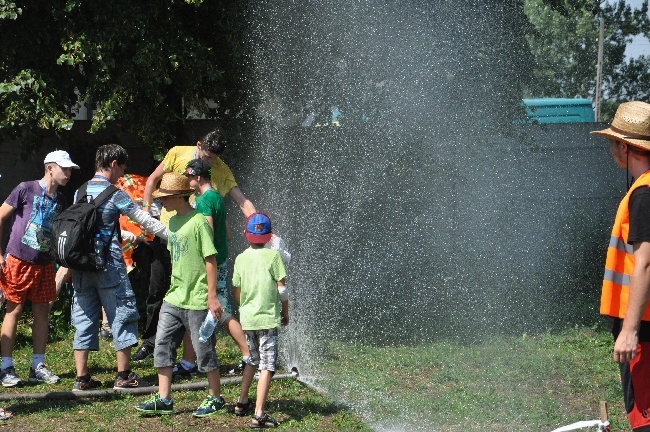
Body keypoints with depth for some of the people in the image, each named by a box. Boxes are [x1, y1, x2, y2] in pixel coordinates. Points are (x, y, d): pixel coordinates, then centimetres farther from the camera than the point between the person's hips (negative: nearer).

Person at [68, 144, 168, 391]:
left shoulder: (80, 192, 10)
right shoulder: (114, 195, -8)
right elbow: (146, 222, -5)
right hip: (108, 264, -6)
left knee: (84, 318, 9)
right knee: (122, 315, 4)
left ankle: (82, 377, 8)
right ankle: (123, 375, 6)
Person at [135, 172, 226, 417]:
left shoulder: (198, 223, -14)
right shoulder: (173, 222, 10)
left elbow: (210, 261, -15)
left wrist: (212, 297, -16)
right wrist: (176, 286, 19)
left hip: (197, 301, -8)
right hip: (173, 298, 8)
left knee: (204, 351, 2)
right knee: (162, 346, 5)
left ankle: (216, 399, 16)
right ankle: (163, 400, 11)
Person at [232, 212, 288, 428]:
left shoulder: (241, 258, 4)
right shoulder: (273, 256, -7)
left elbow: (237, 293, 8)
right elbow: (281, 288, -7)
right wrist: (285, 311, 7)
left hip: (247, 319, 5)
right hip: (267, 318, -5)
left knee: (253, 360, 24)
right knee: (267, 366, -4)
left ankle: (242, 402, 33)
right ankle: (258, 415, -11)